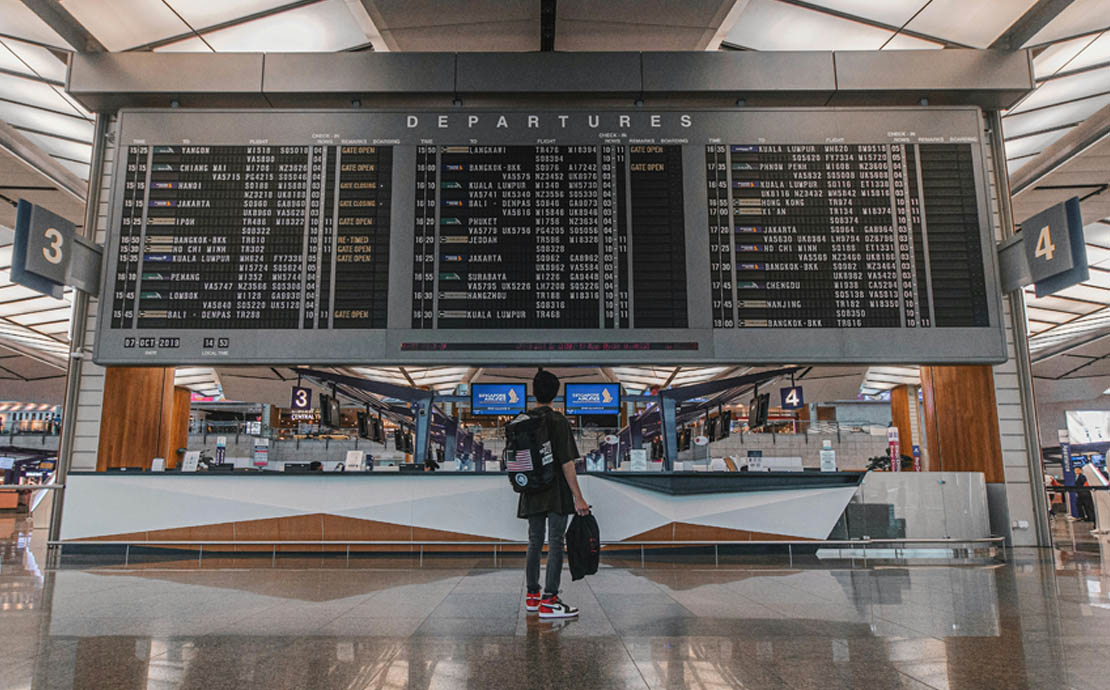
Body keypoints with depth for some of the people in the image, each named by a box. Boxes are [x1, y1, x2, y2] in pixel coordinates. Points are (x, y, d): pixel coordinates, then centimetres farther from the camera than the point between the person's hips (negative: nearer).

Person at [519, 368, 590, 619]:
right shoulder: (557, 421, -12)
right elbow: (566, 462, -15)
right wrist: (578, 497, -14)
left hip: (531, 492, 6)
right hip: (556, 493, -6)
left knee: (534, 542, 15)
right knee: (555, 544, -2)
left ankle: (532, 595, 25)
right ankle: (549, 602, -1)